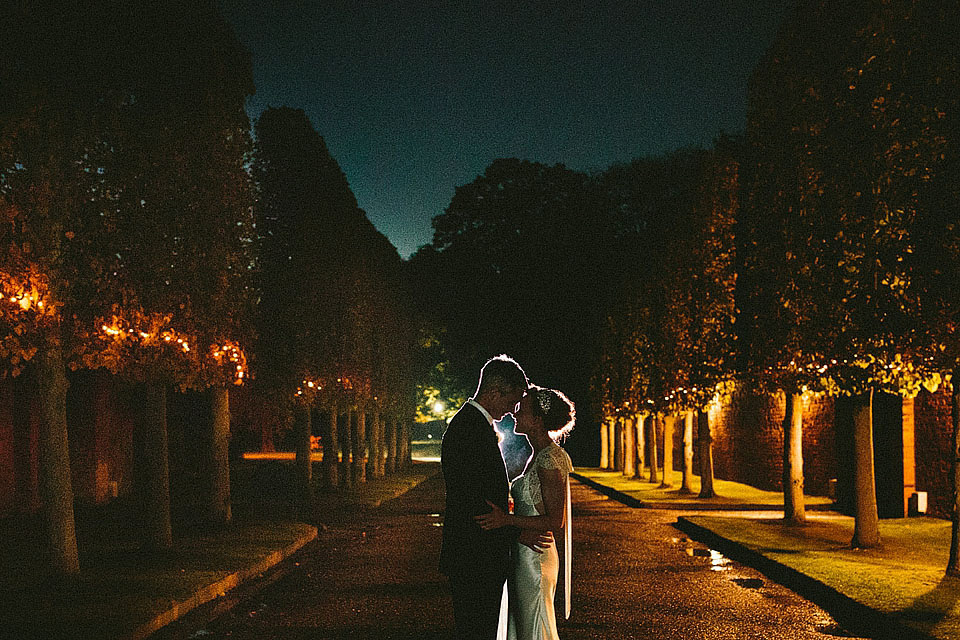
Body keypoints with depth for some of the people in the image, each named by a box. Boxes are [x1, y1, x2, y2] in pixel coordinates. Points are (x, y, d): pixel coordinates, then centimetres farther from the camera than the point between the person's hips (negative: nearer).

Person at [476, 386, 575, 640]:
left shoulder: (550, 459, -17)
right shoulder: (537, 456, 13)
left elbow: (555, 521, -20)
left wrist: (507, 519, -27)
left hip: (536, 559, -10)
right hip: (523, 556, 10)